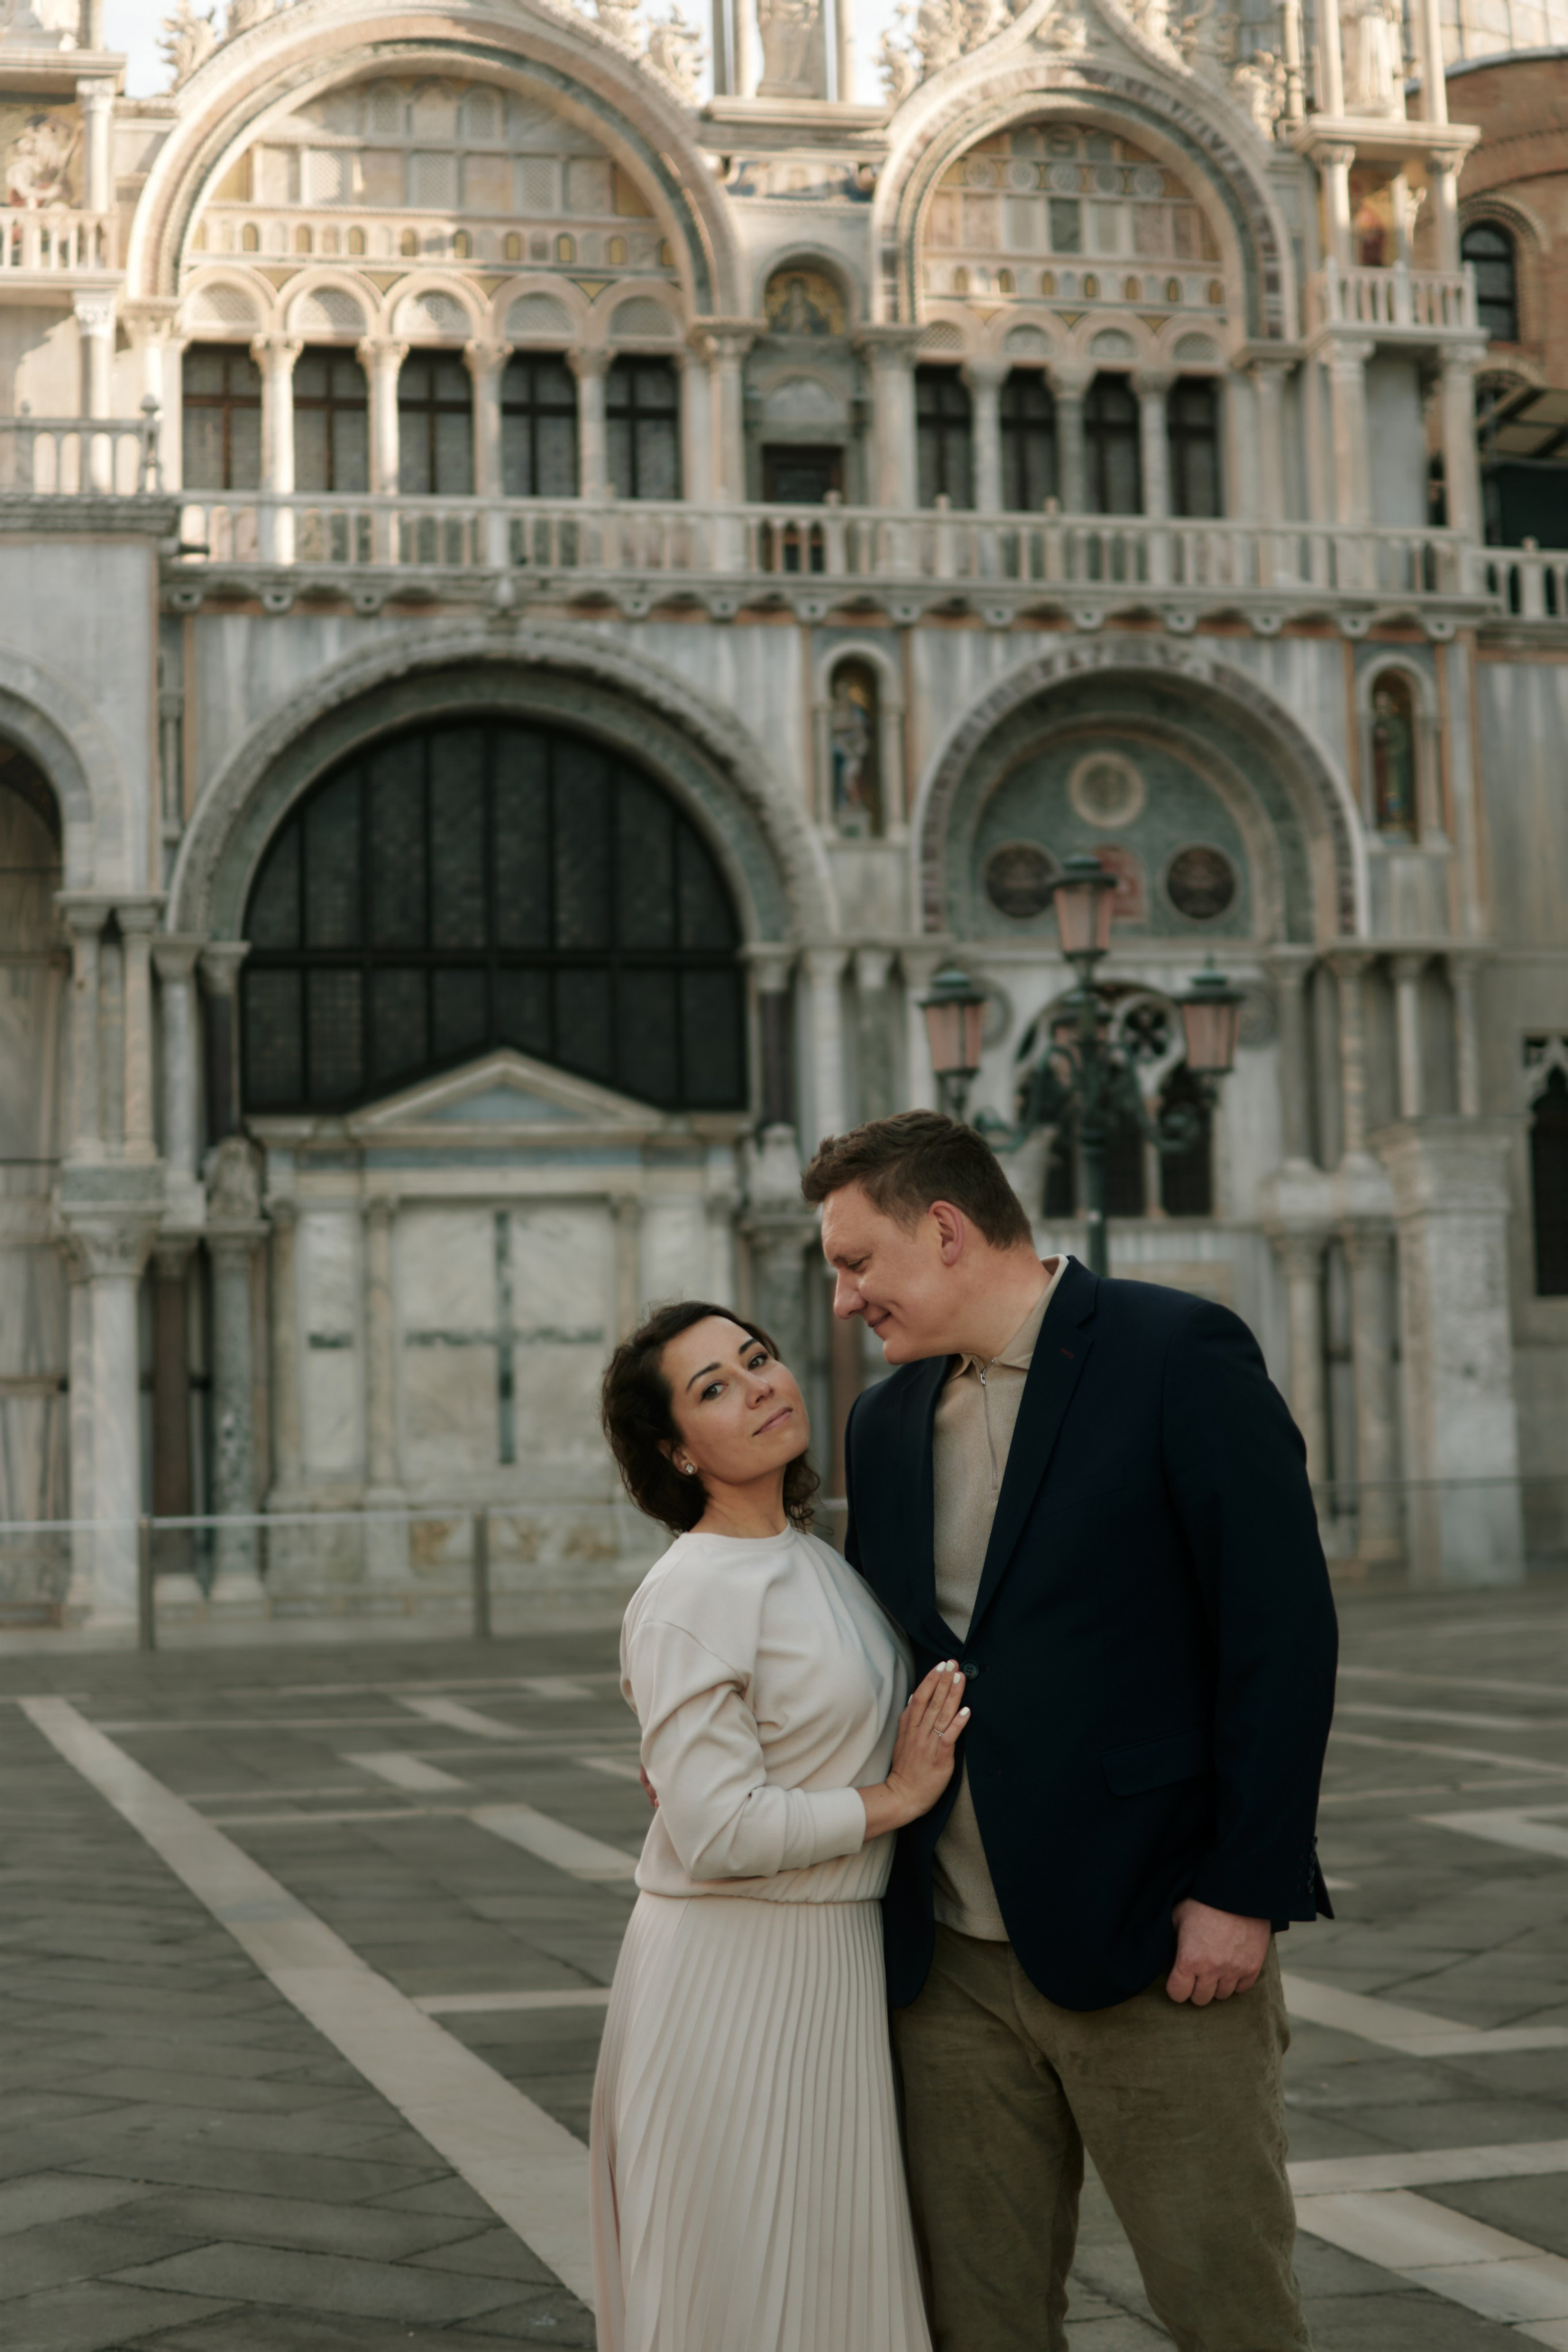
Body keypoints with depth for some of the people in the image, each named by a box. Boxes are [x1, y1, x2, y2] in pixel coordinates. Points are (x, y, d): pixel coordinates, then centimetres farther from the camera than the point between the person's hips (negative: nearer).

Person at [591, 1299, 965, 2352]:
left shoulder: (814, 1559, 9)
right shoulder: (692, 1594, -17)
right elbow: (720, 1830, -22)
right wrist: (894, 1799, -14)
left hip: (836, 1968, 8)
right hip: (733, 1980, -8)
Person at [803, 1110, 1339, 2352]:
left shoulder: (1180, 1354, -8)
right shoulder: (889, 1420, 13)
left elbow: (1284, 1630, -12)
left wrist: (1245, 1890, -15)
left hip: (1155, 1941, -6)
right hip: (951, 1958, 6)